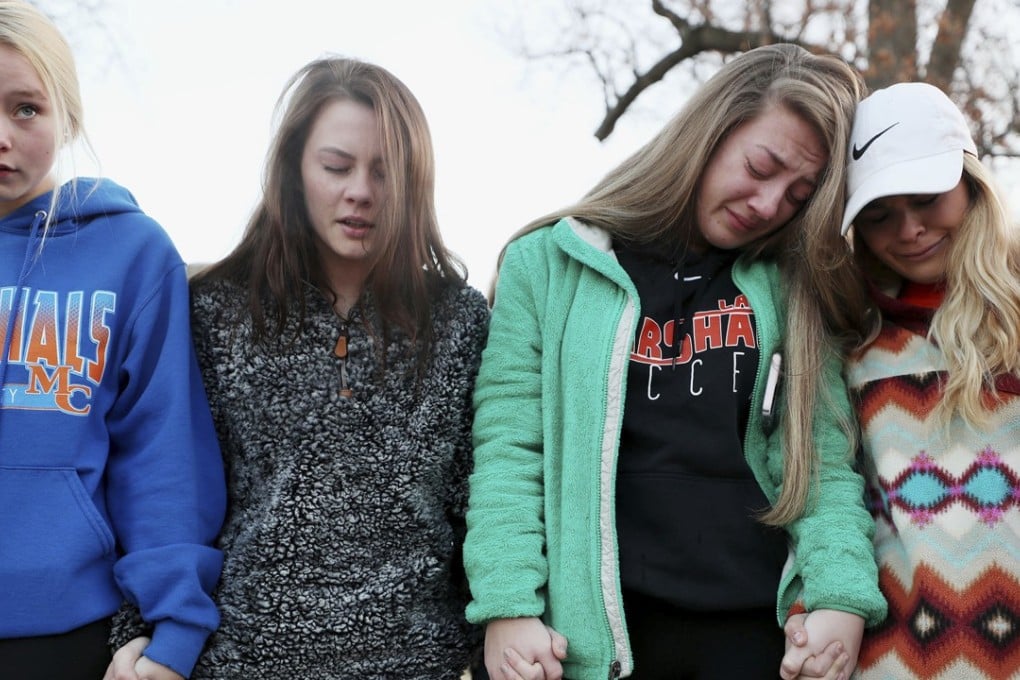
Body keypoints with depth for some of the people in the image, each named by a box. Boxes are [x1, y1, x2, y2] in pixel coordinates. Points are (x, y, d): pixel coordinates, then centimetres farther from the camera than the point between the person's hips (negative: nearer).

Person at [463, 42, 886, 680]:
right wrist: (508, 605, -13)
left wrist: (841, 596, -15)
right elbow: (509, 447, -3)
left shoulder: (792, 289, 7)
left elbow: (823, 459, 0)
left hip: (761, 629, 2)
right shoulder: (550, 264, 0)